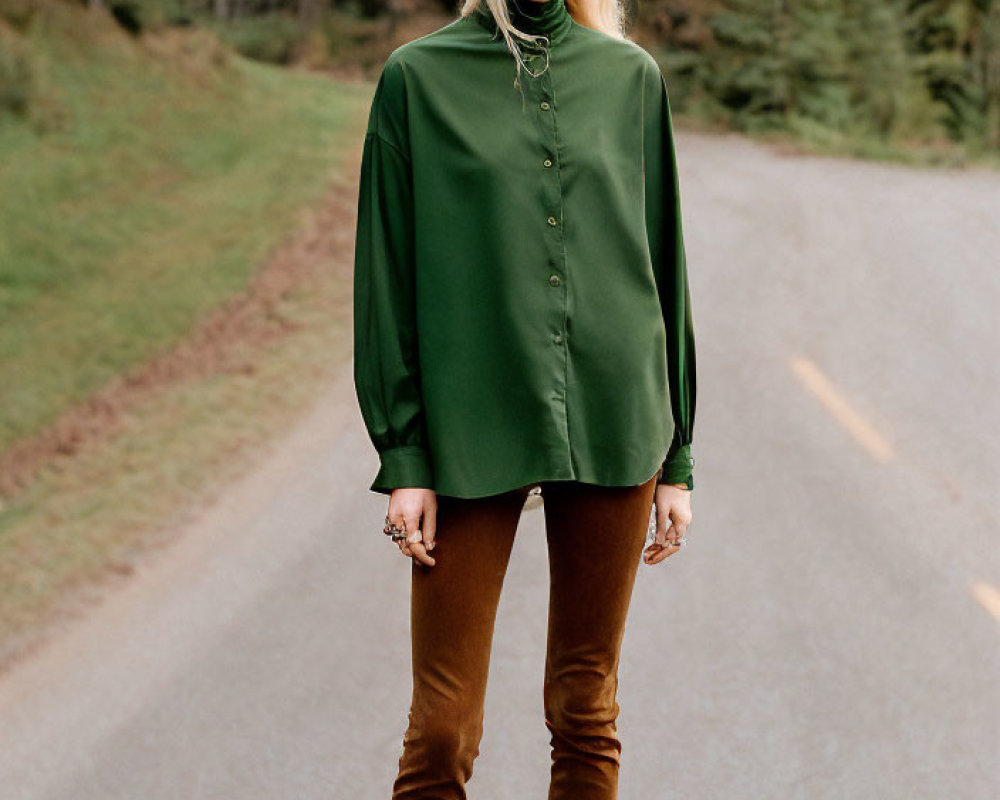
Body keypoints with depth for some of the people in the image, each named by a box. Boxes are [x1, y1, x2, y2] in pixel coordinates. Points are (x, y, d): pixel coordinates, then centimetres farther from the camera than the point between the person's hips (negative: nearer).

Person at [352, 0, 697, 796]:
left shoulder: (632, 77, 8)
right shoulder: (419, 76, 2)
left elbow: (665, 263, 11)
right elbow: (388, 276, 1)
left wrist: (676, 459, 8)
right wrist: (402, 458, -5)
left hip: (613, 427, 2)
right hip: (471, 432, -2)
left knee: (587, 712, 8)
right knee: (442, 728, -4)